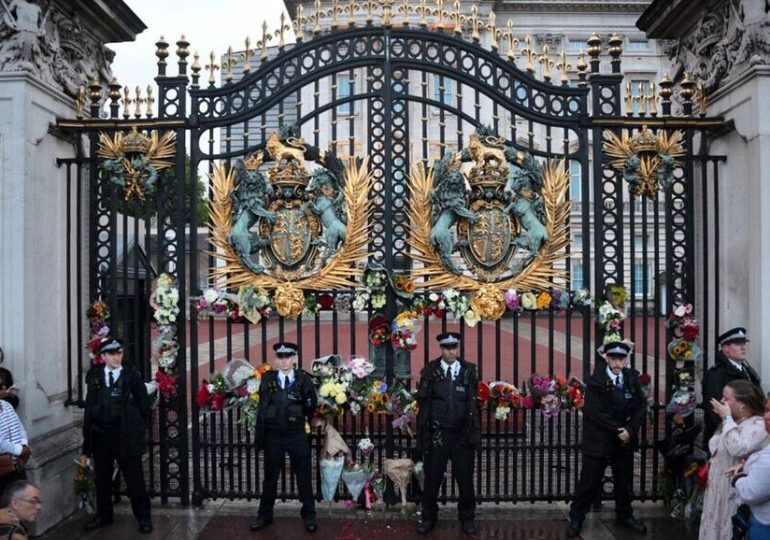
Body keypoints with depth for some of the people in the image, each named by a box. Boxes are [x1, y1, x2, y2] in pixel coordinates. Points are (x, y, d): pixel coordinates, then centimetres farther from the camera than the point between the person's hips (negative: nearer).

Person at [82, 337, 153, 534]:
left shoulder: (132, 376, -4)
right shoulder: (94, 375, 5)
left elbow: (144, 404, 1)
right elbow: (90, 404, 13)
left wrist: (137, 427, 2)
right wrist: (89, 432, 10)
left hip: (125, 435, -3)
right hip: (100, 434, 3)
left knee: (134, 478, 1)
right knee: (102, 478, 15)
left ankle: (144, 517, 12)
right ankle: (103, 515, 30)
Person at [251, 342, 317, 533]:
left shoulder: (304, 379, -3)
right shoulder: (268, 379, 0)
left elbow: (312, 406, 0)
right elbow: (262, 409, 2)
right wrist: (260, 437, 0)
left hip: (297, 435, -1)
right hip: (273, 435, 1)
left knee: (304, 476, 8)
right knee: (270, 476, 12)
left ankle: (309, 515, 22)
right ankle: (265, 515, 27)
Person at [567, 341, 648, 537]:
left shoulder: (632, 379, 1)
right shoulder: (595, 381, -13)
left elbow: (641, 406, 1)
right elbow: (595, 412, -17)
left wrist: (630, 430, -11)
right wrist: (617, 430, -17)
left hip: (626, 439, 4)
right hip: (598, 439, -4)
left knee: (624, 480, 16)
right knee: (590, 480, 2)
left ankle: (624, 516, 33)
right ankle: (576, 517, 15)